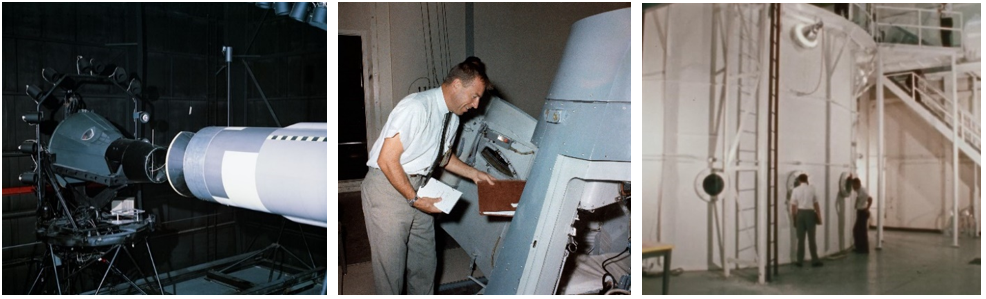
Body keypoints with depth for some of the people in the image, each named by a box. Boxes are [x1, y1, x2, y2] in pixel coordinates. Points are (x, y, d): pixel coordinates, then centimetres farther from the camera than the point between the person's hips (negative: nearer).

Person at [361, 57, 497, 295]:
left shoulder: (452, 117, 4)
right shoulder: (416, 108, -23)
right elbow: (387, 160, -24)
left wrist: (474, 174, 11)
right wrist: (414, 199, -20)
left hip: (418, 189, 8)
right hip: (388, 188, -8)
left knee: (425, 263, 15)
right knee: (390, 266, 2)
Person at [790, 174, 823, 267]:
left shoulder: (795, 190, 1)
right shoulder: (812, 189, 0)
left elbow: (793, 206, -1)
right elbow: (816, 204, 1)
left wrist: (794, 217, 8)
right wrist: (819, 216, 9)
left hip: (800, 213, 1)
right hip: (810, 213, -1)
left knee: (801, 238, 7)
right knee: (811, 238, 5)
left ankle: (800, 261, 8)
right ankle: (815, 261, 7)